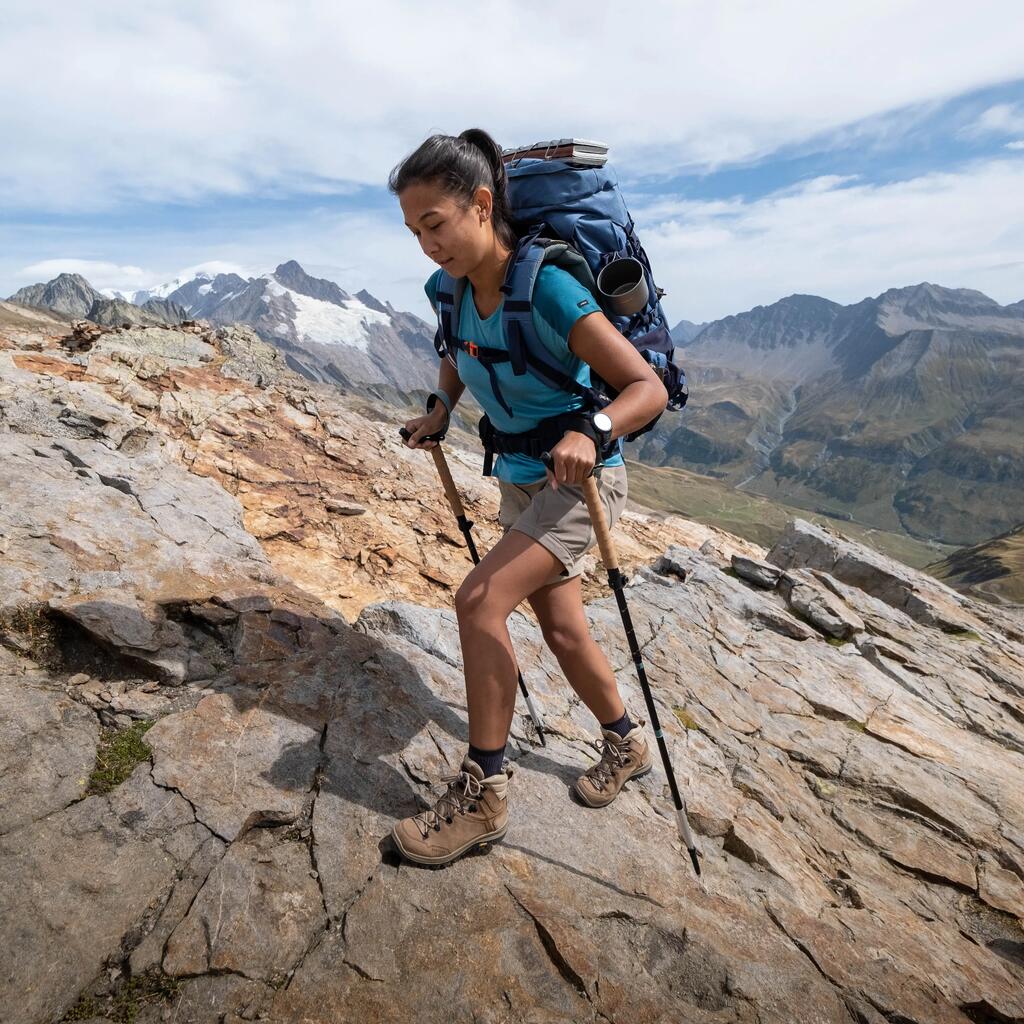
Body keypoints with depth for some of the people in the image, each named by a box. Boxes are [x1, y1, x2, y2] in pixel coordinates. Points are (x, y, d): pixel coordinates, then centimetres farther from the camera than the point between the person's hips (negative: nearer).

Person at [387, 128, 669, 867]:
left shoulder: (548, 288, -23)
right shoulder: (457, 292, -3)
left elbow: (649, 388, -24)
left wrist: (591, 432, -41)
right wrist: (440, 411, 5)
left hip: (581, 480, -7)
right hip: (520, 481, 8)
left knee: (479, 600, -22)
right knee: (563, 630, 14)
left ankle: (483, 794, -4)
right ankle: (627, 742, 39)